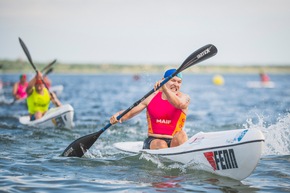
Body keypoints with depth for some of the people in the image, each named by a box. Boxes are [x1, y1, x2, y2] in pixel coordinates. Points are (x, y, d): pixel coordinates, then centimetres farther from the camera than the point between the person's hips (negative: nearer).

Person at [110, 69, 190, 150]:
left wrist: (164, 88, -39)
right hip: (153, 141, 1)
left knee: (181, 134, -34)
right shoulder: (152, 97, 7)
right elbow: (130, 112, 1)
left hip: (174, 142, -1)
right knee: (161, 145, -33)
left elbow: (179, 104, -24)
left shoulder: (184, 97, 2)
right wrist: (117, 116, -21)